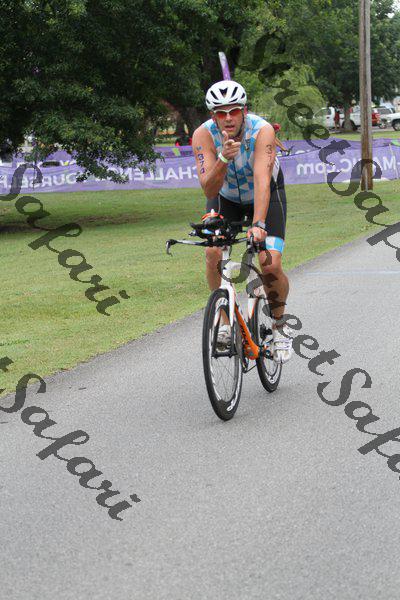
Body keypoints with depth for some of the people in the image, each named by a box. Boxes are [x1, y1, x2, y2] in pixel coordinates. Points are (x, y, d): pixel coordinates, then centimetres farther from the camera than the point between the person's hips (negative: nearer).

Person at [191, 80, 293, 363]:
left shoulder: (262, 130, -33)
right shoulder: (204, 135, -27)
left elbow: (262, 181, -43)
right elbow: (209, 190, -33)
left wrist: (258, 224, -55)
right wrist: (224, 158, -50)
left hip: (267, 194, -2)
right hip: (225, 197, 2)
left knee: (271, 265, -18)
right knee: (213, 253, -23)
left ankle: (280, 324, 9)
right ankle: (226, 322, -4)